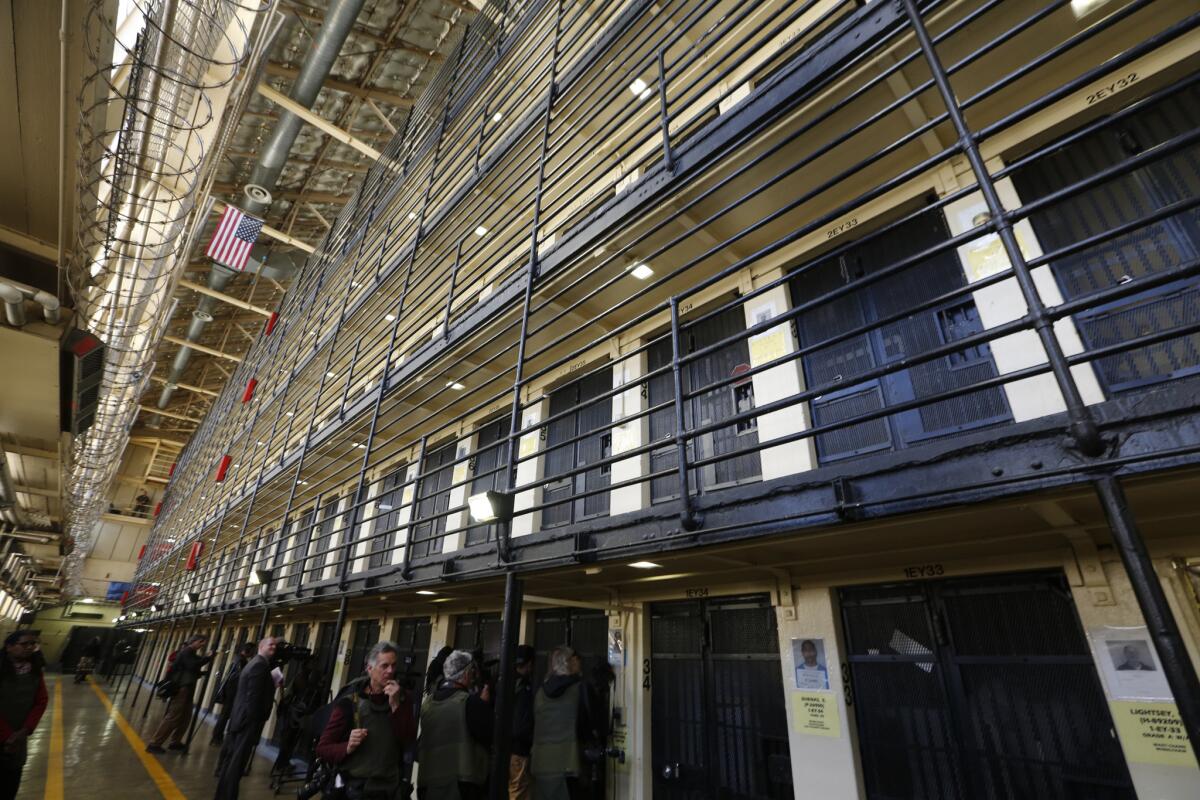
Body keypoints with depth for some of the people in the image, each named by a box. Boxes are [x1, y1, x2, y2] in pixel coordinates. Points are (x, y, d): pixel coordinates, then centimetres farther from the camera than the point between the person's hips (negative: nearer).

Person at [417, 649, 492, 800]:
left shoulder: (427, 702, 6)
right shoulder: (471, 702, -13)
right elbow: (488, 737, -11)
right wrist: (485, 704, 0)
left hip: (428, 783, 6)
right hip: (462, 784, -6)